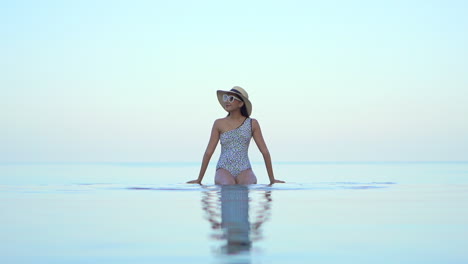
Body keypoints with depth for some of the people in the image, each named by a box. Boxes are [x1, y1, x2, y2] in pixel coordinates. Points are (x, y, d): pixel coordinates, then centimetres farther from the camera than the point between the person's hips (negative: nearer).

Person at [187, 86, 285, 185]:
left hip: (244, 171, 3)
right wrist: (199, 180, 7)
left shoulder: (252, 124, 4)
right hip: (224, 170, -3)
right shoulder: (219, 124, 5)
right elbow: (208, 152, 6)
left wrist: (272, 179, 6)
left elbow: (265, 152, 6)